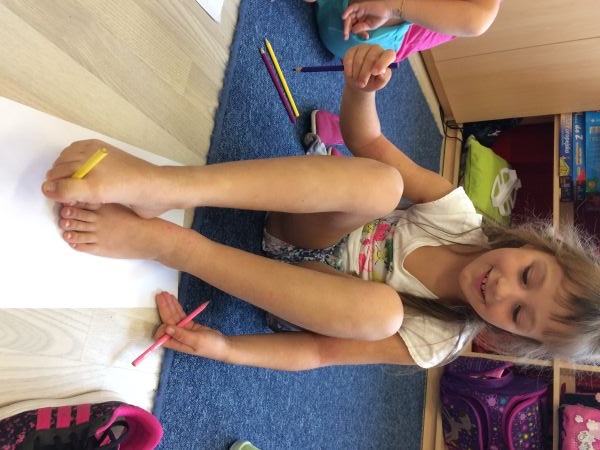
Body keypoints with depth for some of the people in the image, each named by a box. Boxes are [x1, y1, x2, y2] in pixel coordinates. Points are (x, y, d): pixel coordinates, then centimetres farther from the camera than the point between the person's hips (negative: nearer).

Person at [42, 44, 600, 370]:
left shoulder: (436, 342, -12)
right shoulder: (459, 217, -9)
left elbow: (320, 351, -18)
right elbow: (367, 143, -9)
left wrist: (223, 347, -33)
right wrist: (361, 88, -32)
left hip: (309, 290, -2)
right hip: (306, 228, 2)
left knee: (380, 310, -39)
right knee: (379, 182, -33)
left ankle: (164, 241, -36)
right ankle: (160, 184, -45)